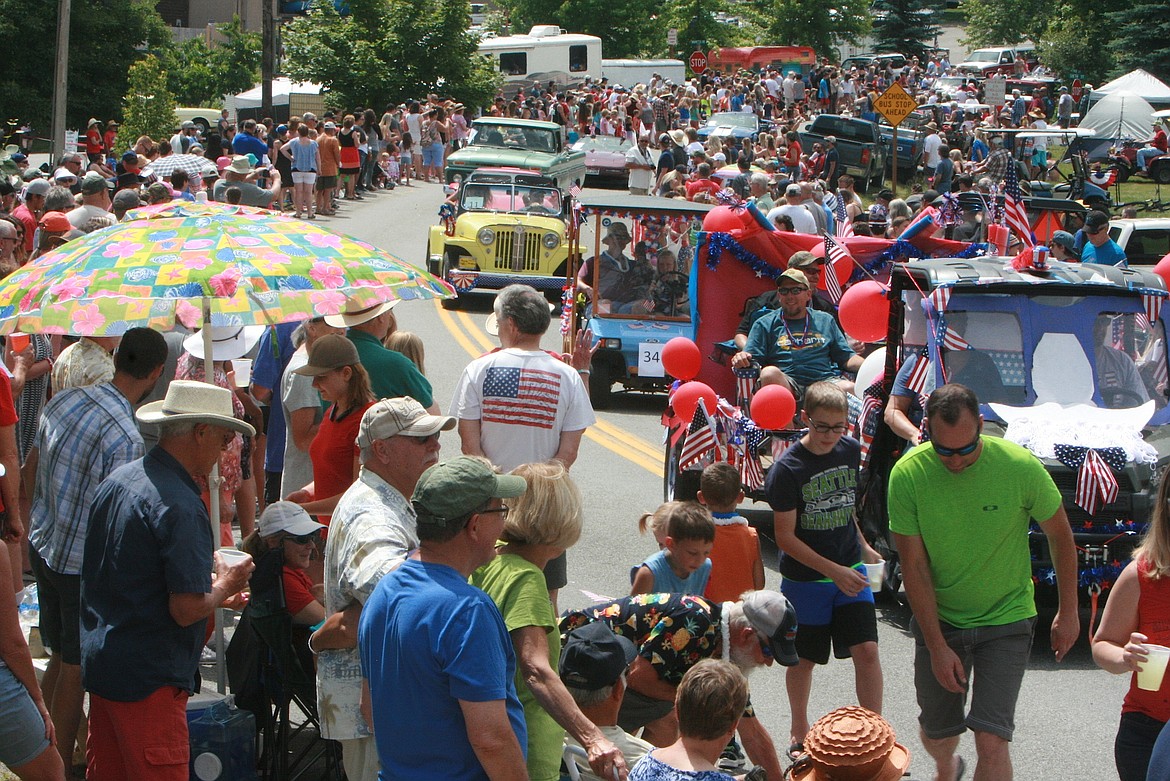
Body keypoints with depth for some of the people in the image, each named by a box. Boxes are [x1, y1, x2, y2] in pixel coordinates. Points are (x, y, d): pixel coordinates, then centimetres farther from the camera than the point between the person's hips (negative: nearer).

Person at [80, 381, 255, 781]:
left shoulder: (118, 480, 6)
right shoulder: (180, 507, -22)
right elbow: (186, 609, -23)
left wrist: (209, 586, 18)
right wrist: (225, 585, -3)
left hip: (99, 661, 9)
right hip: (148, 678, -9)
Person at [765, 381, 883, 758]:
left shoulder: (851, 450, -2)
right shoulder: (787, 469, -19)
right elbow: (785, 537, -16)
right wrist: (834, 571, -21)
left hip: (850, 570, 4)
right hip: (805, 579, -4)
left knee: (866, 650, -6)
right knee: (804, 658, 10)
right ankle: (799, 734, 31)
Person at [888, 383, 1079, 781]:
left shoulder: (1020, 466, -18)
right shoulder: (907, 475, -15)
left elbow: (1060, 536, -1)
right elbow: (914, 566, -10)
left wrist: (1068, 612, 4)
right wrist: (937, 646, -11)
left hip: (1005, 620, -2)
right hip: (938, 619, 2)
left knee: (991, 742, -13)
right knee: (935, 734, 17)